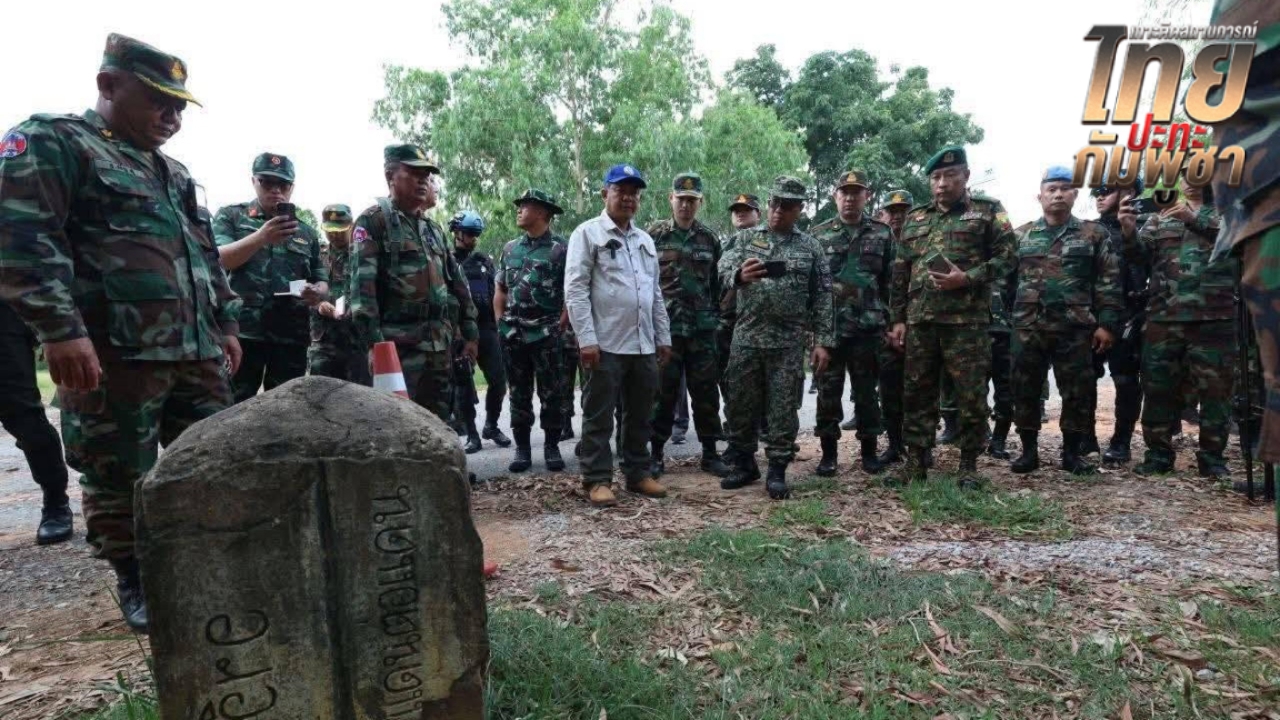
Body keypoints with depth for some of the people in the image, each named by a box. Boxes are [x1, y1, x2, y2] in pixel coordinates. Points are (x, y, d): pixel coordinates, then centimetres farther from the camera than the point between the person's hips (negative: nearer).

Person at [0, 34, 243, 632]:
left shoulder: (173, 172, 22)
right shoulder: (51, 143, -1)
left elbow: (206, 255, 26)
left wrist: (226, 323, 20)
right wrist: (60, 329, -21)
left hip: (197, 352, 7)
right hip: (113, 354, -7)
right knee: (118, 478, 4)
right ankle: (136, 582, 20)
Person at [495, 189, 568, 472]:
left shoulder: (561, 249, -4)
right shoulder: (510, 248, 12)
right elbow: (500, 291, 17)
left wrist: (559, 326, -9)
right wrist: (501, 324, 8)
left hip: (546, 336, -4)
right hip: (513, 336, 5)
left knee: (552, 395, 1)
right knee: (519, 395, 9)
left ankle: (552, 447, 13)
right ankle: (522, 448, 17)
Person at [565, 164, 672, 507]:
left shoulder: (645, 239, 18)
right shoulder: (588, 233, -2)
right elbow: (575, 289, -10)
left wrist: (663, 337, 15)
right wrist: (586, 338, -18)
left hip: (644, 345, 7)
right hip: (605, 345, -6)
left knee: (639, 415, 13)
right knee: (599, 417, 2)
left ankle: (638, 473, 25)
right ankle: (597, 480, 11)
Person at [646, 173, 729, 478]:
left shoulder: (710, 239, 9)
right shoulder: (653, 235, 1)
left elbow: (718, 282, 13)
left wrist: (716, 316, 9)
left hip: (702, 328, 2)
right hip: (664, 326, -2)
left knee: (706, 391, 6)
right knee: (663, 392, 3)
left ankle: (710, 453, 17)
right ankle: (656, 453, 14)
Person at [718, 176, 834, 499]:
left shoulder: (811, 247, 7)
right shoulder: (745, 237, 8)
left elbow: (823, 297, 5)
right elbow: (724, 268, -6)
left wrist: (823, 341, -2)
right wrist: (739, 273, -31)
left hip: (789, 343, -1)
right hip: (746, 338, 1)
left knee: (783, 409, 2)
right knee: (740, 405, 7)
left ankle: (777, 471, 13)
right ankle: (744, 464, 23)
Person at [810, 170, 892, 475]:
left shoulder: (882, 234, 7)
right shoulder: (817, 235, 5)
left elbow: (892, 281, 7)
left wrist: (891, 321, 1)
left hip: (868, 327, 1)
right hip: (828, 327, 0)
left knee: (866, 392, 9)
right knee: (828, 392, 4)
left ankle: (869, 451, 21)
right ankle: (828, 453, 15)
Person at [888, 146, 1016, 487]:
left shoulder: (988, 211, 5)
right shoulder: (915, 218, 15)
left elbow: (1005, 256, -1)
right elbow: (900, 273, 14)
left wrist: (968, 278, -16)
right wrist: (898, 318, 8)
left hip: (967, 320, -3)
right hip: (919, 320, 4)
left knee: (971, 395, 1)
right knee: (918, 392, 7)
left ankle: (969, 464, 14)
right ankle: (915, 461, 17)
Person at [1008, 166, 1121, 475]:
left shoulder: (1094, 234, 7)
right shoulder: (1020, 236, 11)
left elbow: (1108, 281, 2)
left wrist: (1107, 323, -6)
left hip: (1075, 328, -1)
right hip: (1027, 327, 1)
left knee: (1078, 392, 4)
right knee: (1025, 390, 4)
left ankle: (1072, 452, 18)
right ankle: (1029, 450, 16)